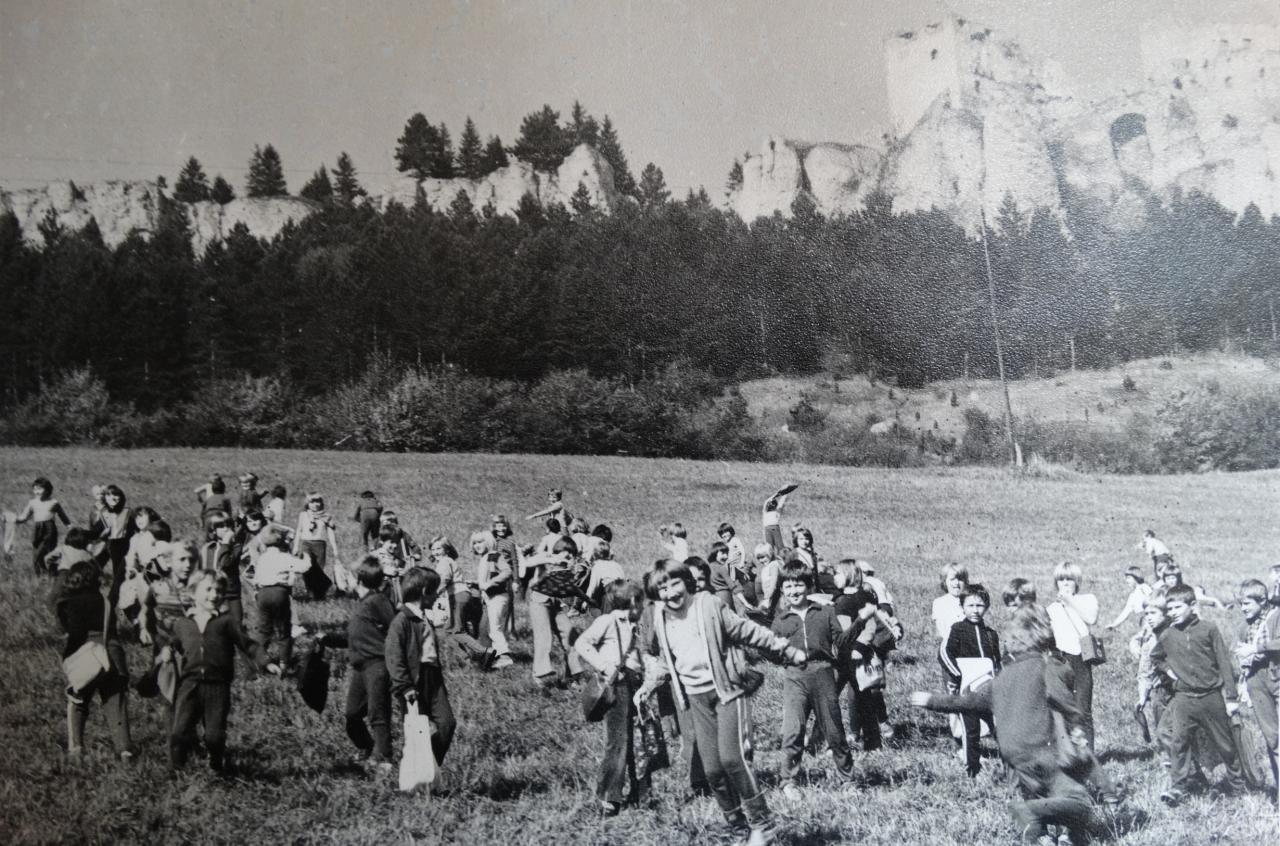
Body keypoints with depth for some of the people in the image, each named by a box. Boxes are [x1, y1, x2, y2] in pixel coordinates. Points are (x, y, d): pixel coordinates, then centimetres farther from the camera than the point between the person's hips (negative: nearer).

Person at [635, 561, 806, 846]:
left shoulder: (709, 607, -9)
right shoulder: (660, 619, 5)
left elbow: (751, 633, -5)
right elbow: (660, 658, 23)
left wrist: (789, 653, -4)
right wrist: (648, 686, 11)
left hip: (726, 689, -4)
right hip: (696, 698, 5)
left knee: (730, 757, -18)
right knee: (712, 769, 0)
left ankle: (760, 823, -4)